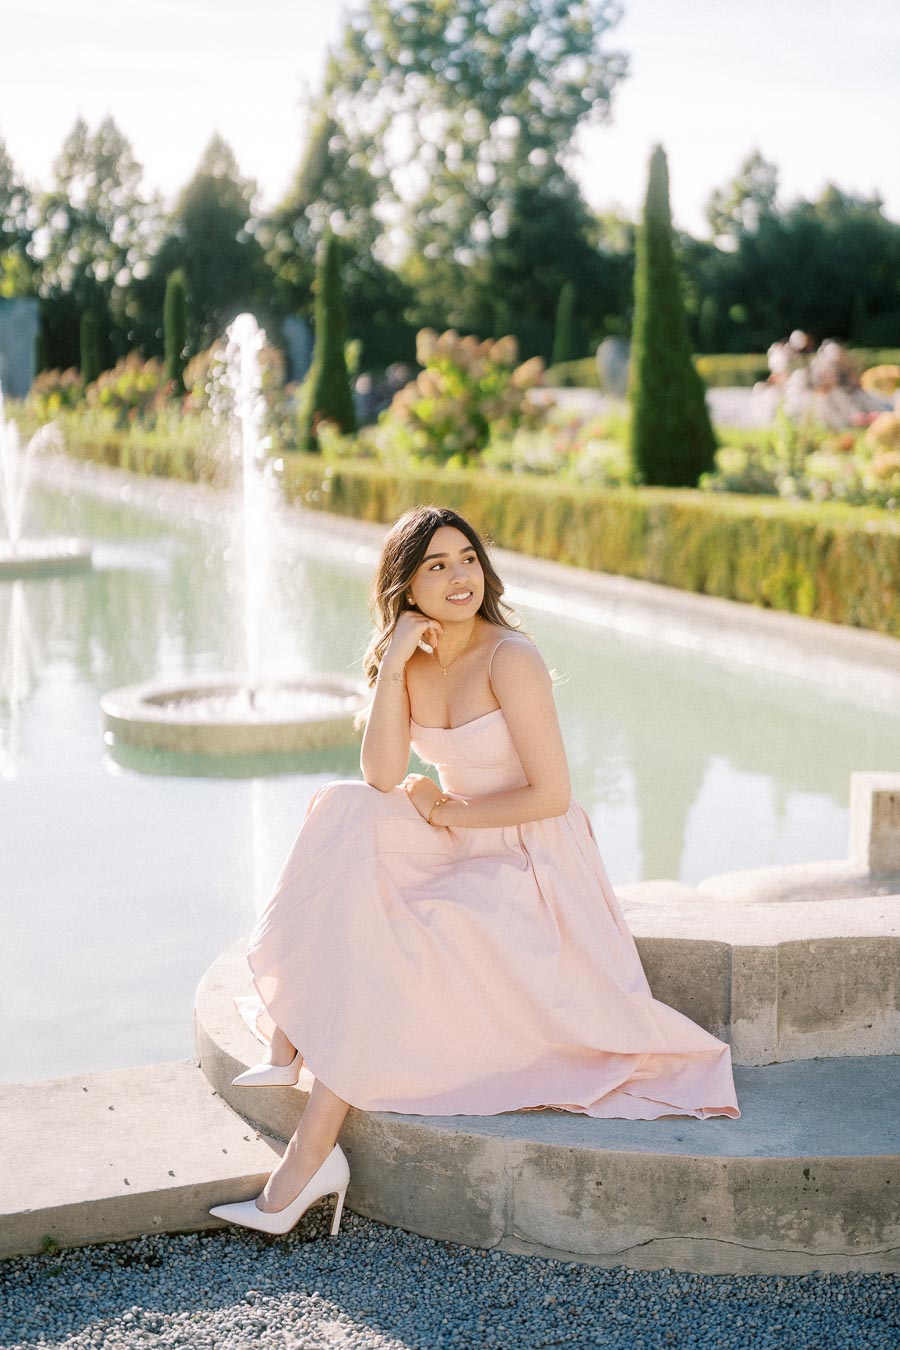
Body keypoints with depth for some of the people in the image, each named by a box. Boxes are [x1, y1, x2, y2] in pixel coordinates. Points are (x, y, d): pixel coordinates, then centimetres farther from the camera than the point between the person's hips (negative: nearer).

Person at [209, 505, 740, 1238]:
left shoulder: (510, 659, -18)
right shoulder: (412, 660, 3)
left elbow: (552, 794, -18)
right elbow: (383, 779, -10)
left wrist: (450, 814, -10)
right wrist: (392, 665, -16)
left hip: (533, 868, -7)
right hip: (464, 850, 7)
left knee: (377, 945, -25)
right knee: (342, 815, -18)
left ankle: (313, 1151, -17)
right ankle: (288, 1045, -22)